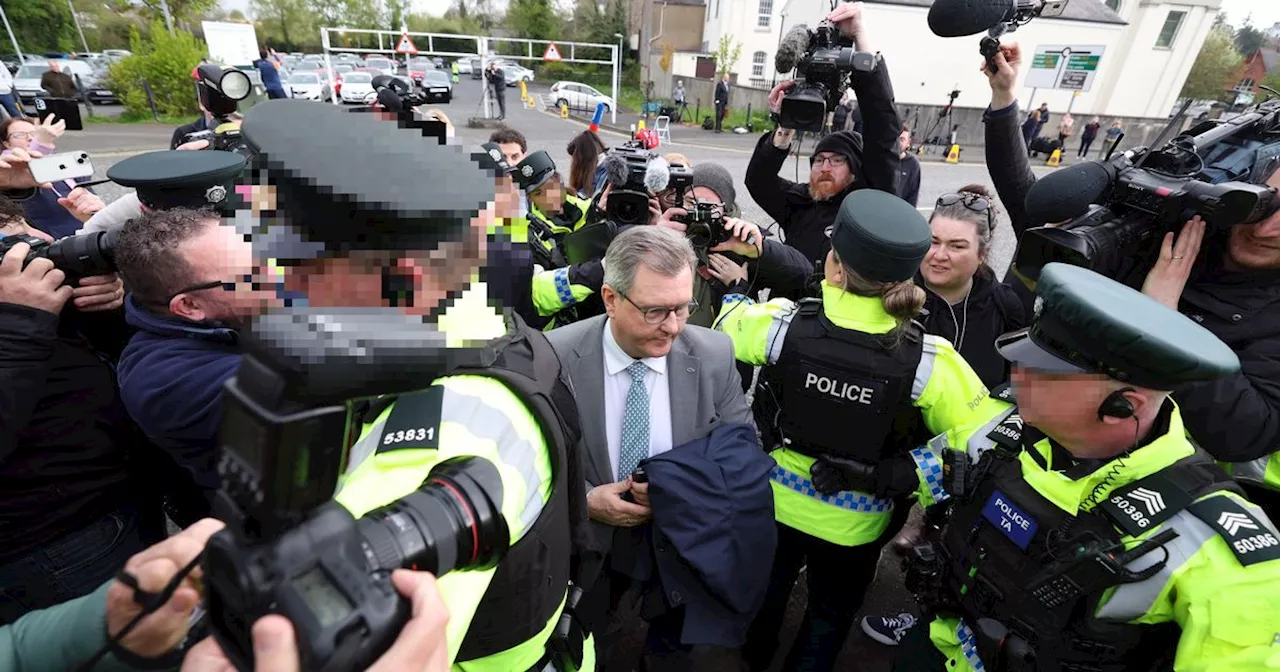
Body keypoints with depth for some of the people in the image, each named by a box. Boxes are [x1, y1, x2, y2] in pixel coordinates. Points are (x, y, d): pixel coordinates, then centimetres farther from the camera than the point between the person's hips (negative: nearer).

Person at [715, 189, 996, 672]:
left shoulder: (781, 325, -30)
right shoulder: (928, 361, -30)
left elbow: (724, 320, -9)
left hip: (778, 501, 2)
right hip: (855, 523, -1)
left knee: (768, 588, 33)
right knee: (831, 614, 29)